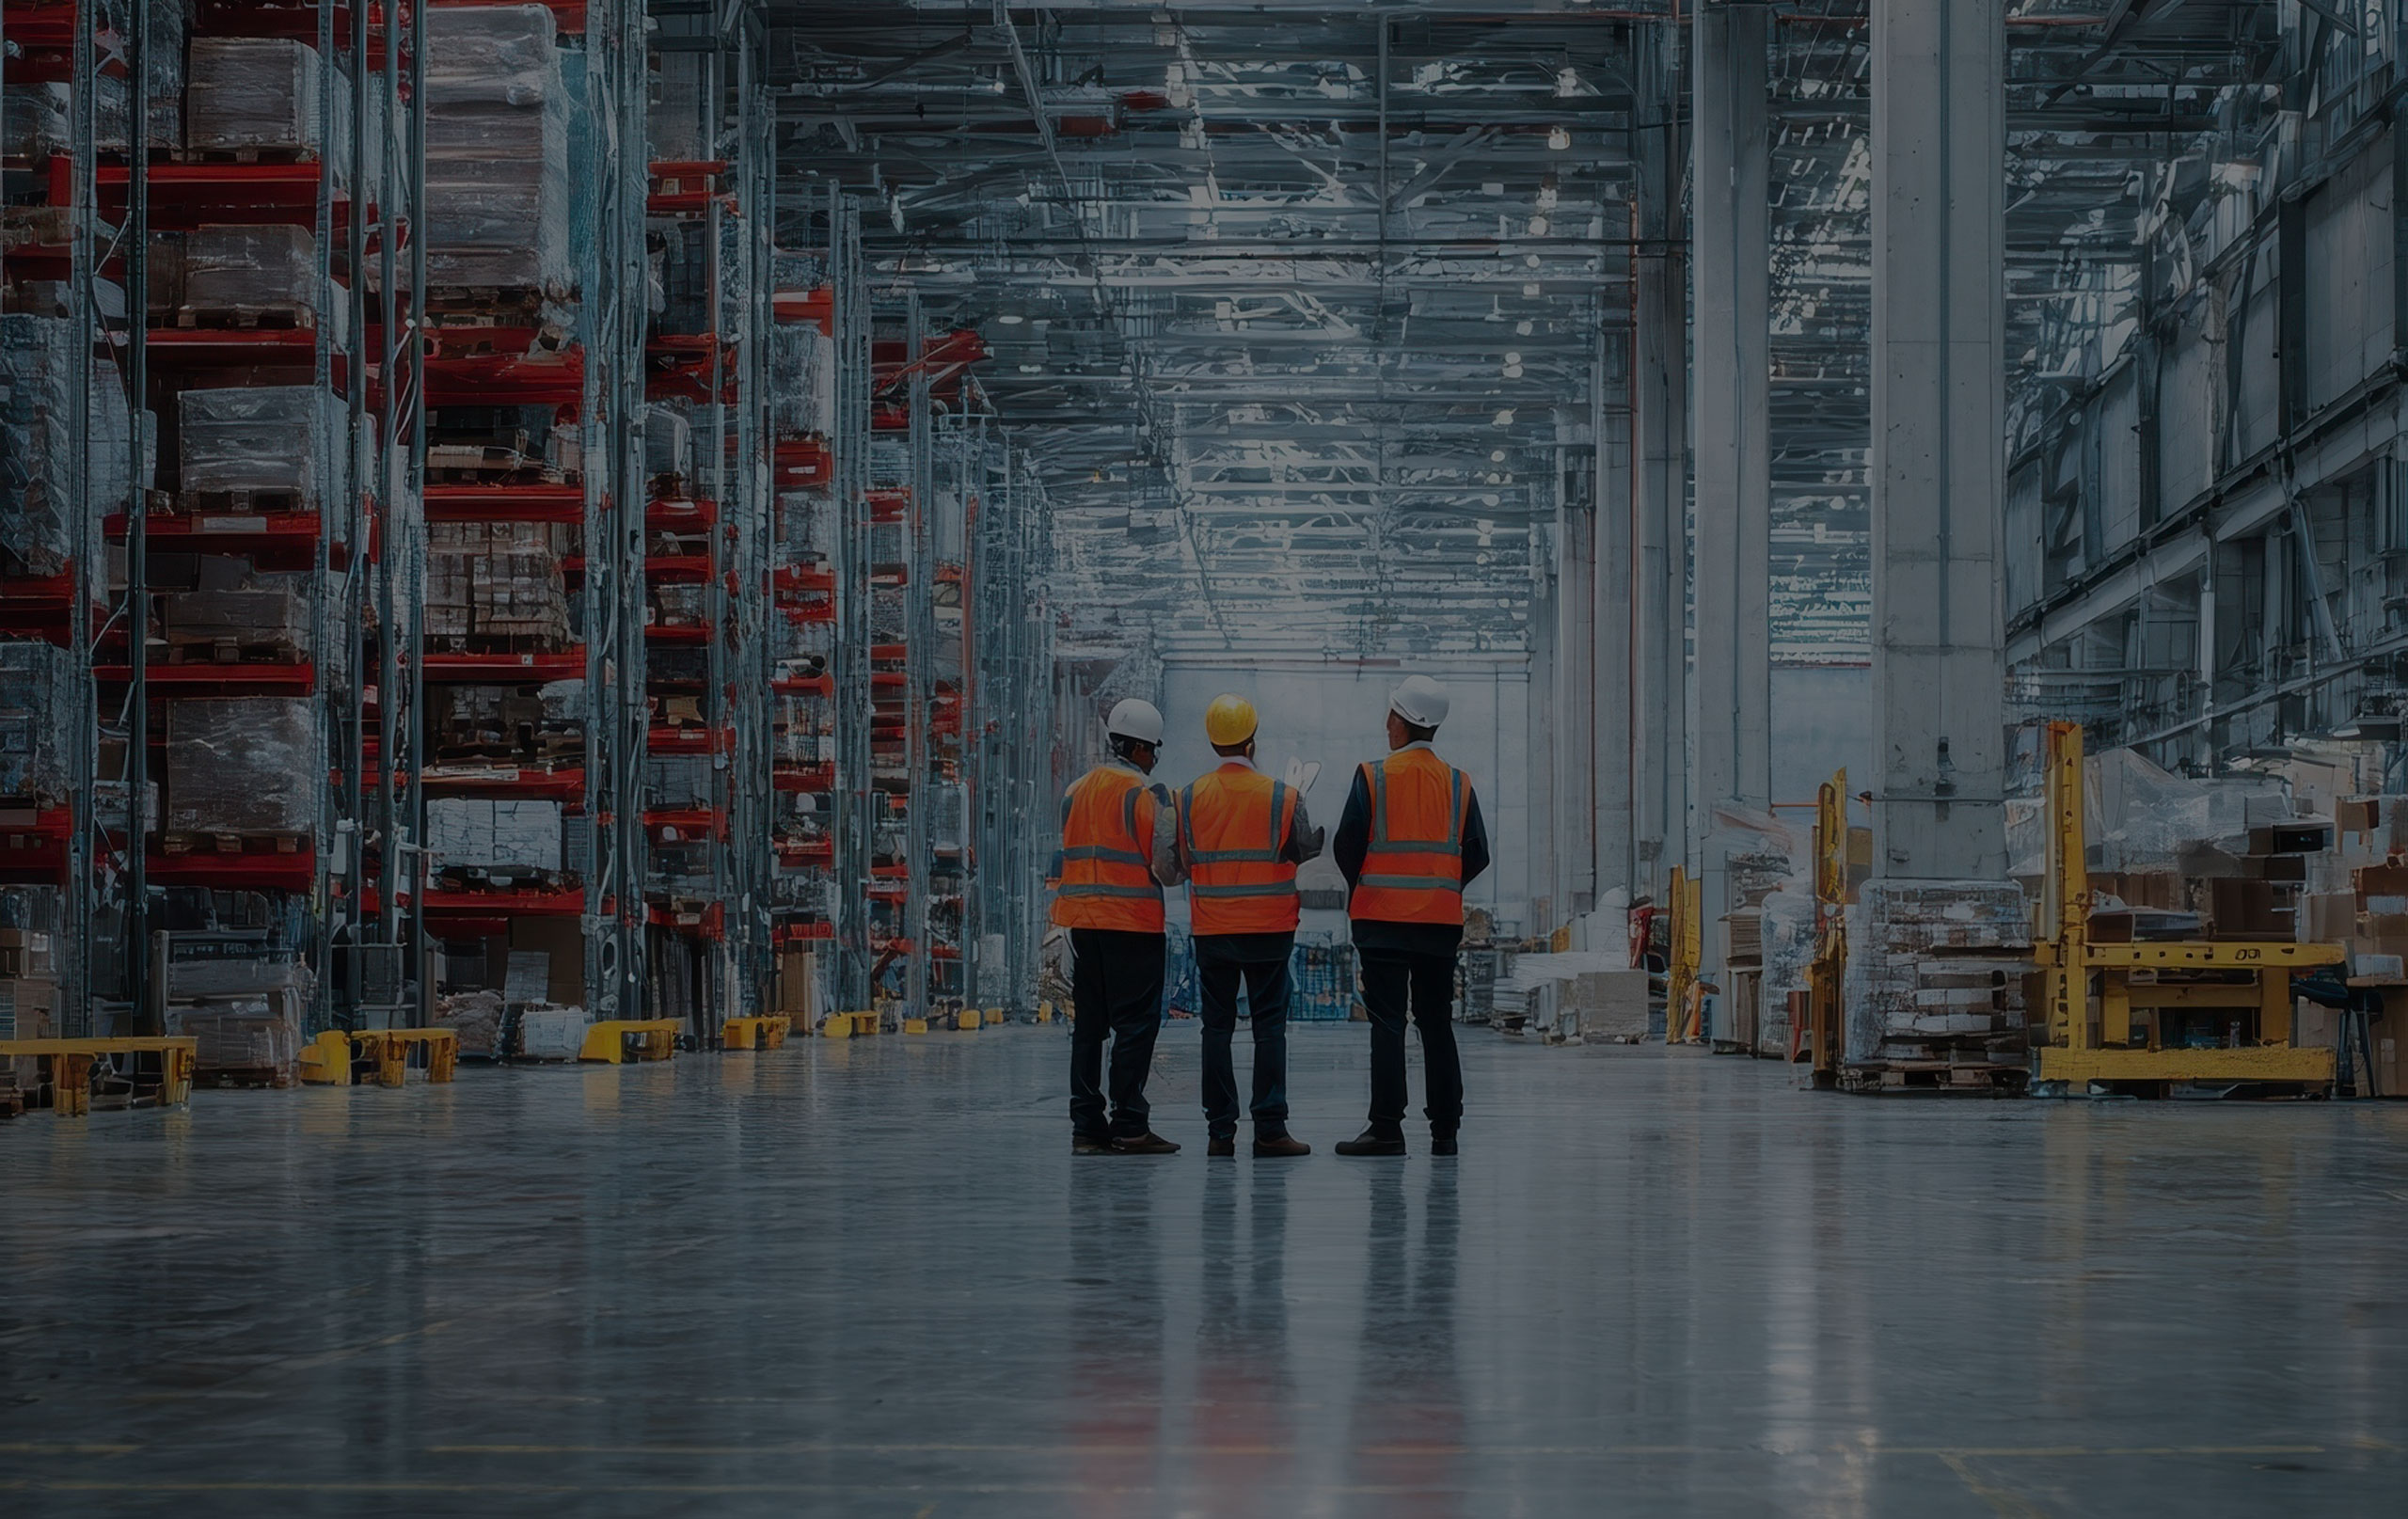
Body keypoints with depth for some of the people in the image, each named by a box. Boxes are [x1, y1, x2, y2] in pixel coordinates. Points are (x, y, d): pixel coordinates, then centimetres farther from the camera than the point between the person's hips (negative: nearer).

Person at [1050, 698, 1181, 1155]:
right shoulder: (1140, 793, -9)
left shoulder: (1076, 791, 12)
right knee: (1135, 1023, -4)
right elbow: (1162, 860, -11)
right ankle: (1129, 1125, -7)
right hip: (1132, 921, -7)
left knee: (1089, 1023, 10)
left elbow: (1067, 854, 14)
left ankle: (1087, 1125, 9)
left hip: (1083, 920, 7)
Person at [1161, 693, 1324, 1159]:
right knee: (1269, 1026, 1)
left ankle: (1220, 1131, 5)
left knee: (1217, 1028, 6)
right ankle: (1269, 1128, -4)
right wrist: (1298, 802, 17)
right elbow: (1307, 852, 3)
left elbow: (1177, 865, 1)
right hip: (1270, 928, -2)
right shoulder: (1281, 795, -7)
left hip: (1211, 929, 2)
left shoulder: (1191, 796, -1)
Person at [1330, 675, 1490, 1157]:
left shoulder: (1373, 776, -6)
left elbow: (1347, 845, -6)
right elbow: (1477, 855, 5)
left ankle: (1386, 1127, -8)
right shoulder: (1458, 783, 5)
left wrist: (1361, 889, 11)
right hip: (1442, 919, 4)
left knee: (1387, 1022, -4)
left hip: (1383, 918, -3)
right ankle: (1445, 1130, 8)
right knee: (1437, 1023, 8)